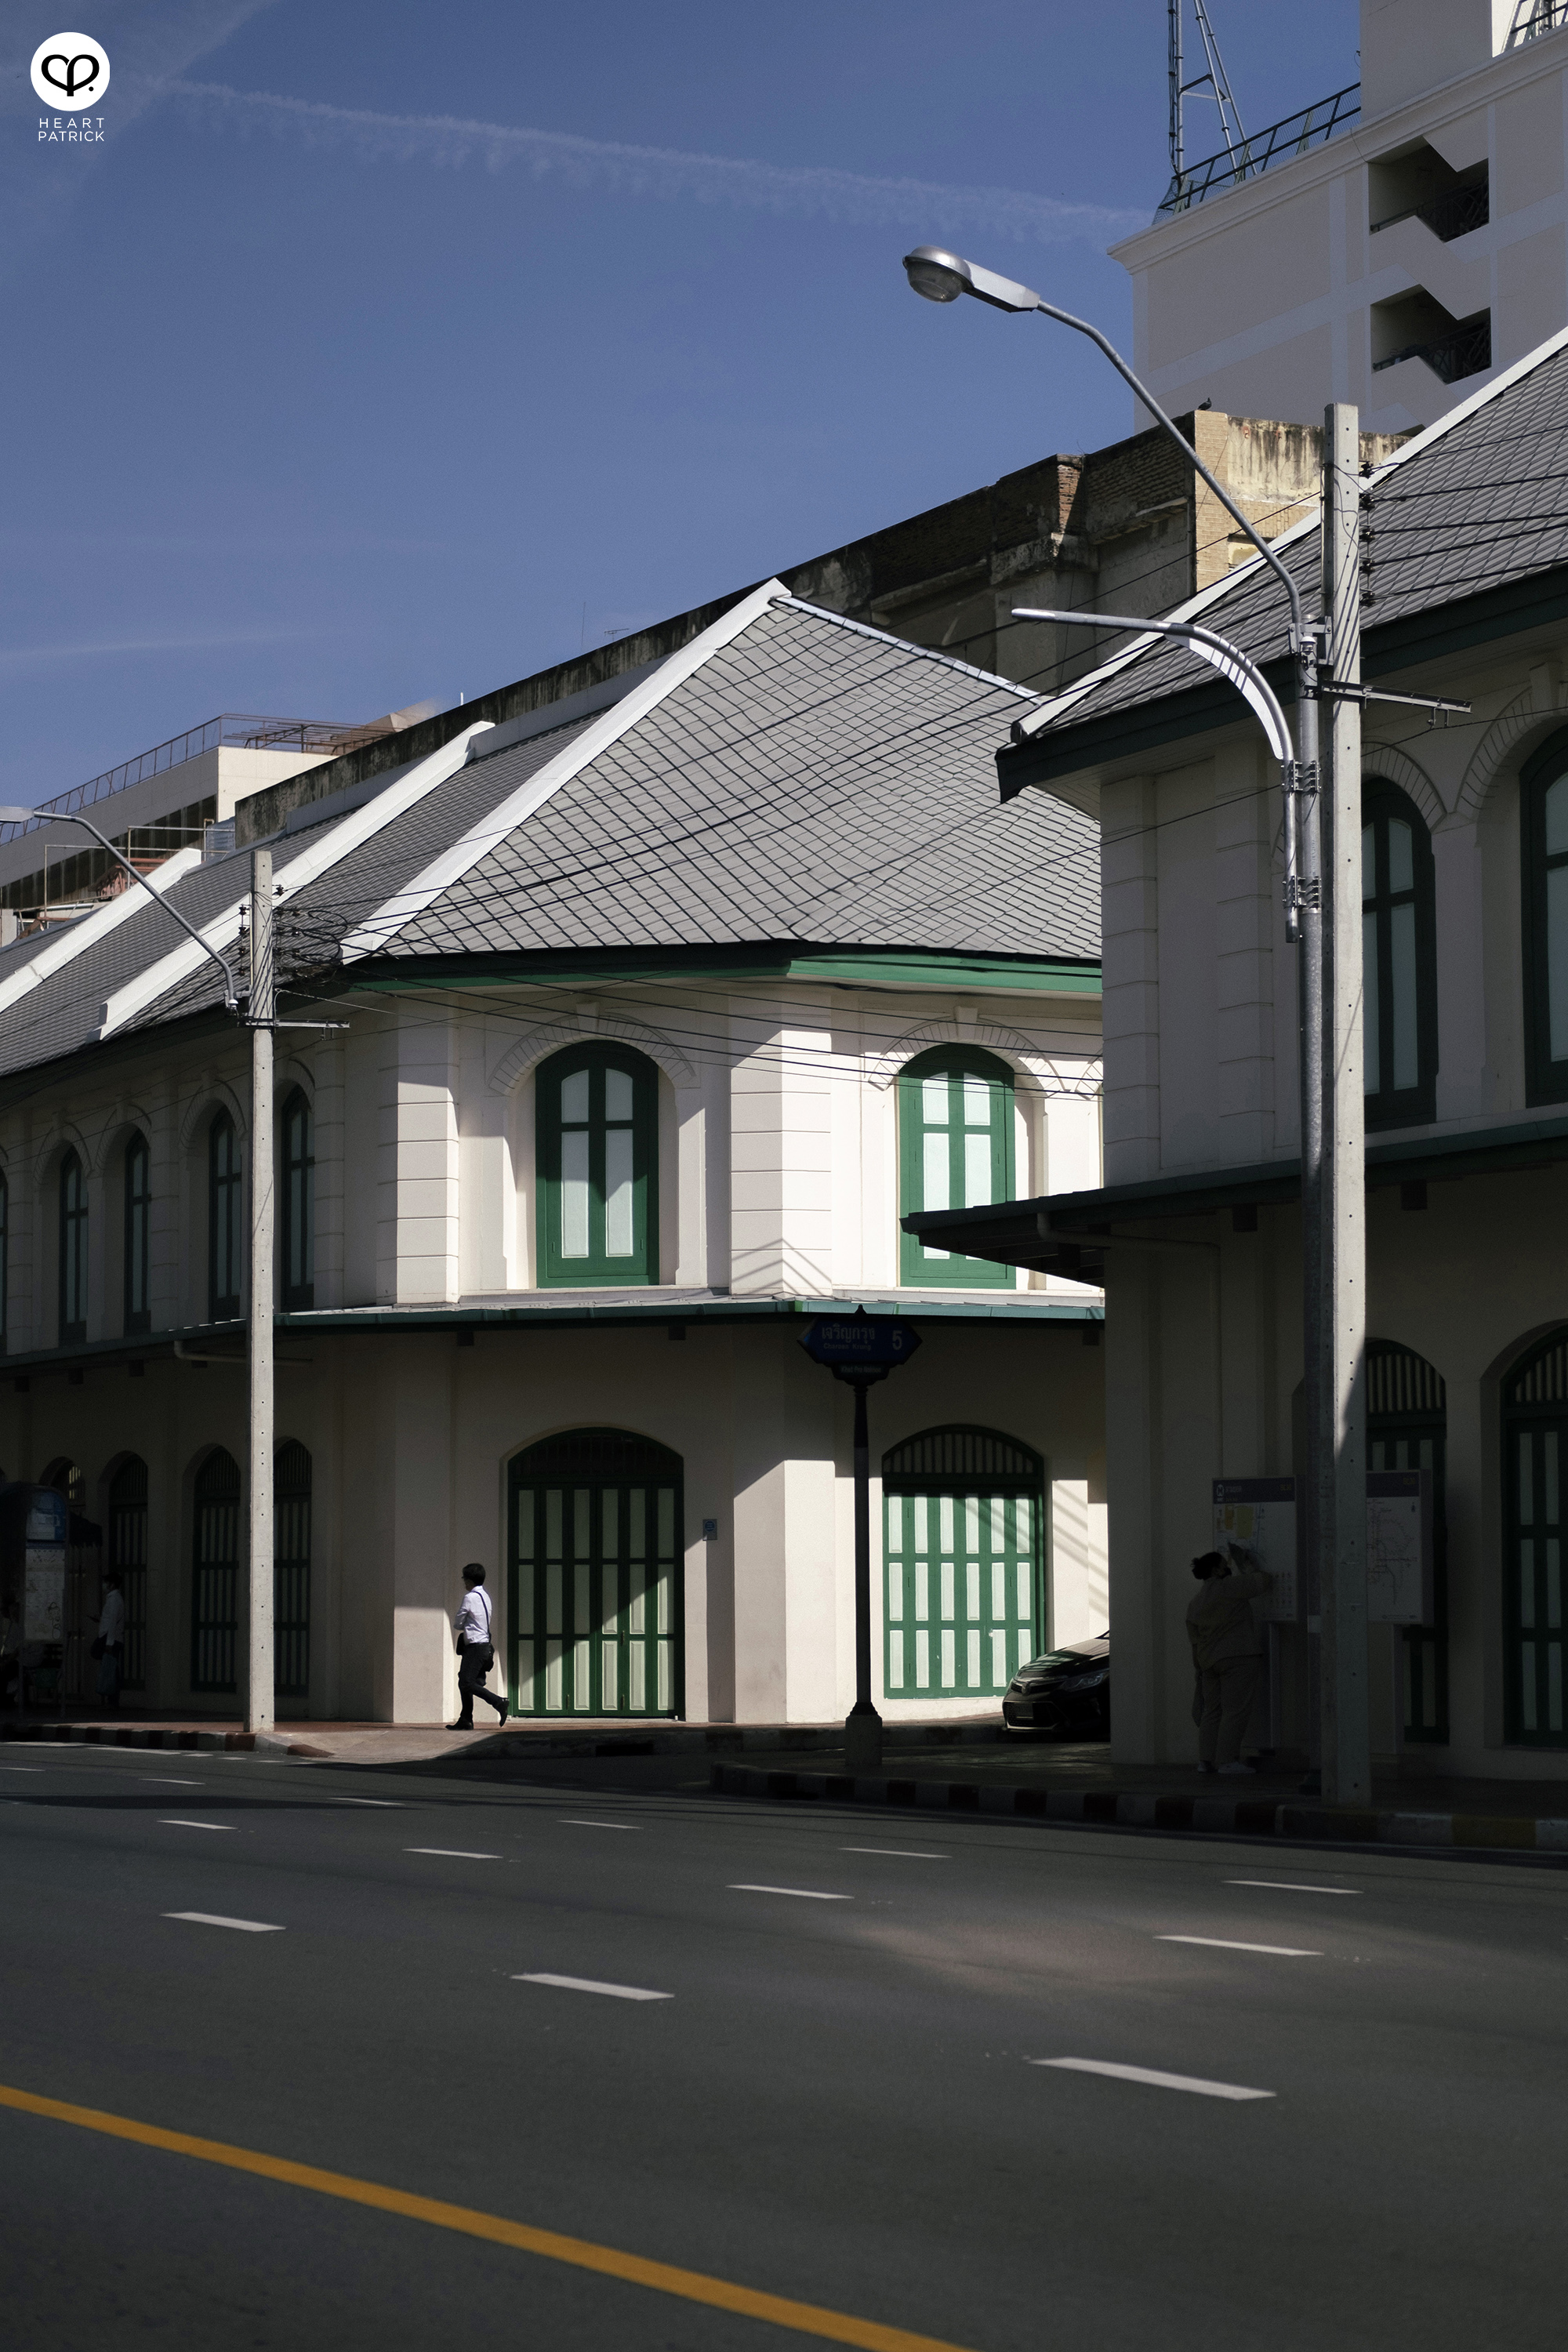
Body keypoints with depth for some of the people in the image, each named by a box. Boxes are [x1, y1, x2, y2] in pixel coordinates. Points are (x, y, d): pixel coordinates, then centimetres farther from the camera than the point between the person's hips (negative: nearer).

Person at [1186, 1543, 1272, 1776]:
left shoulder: (1194, 1603, 12)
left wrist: (1200, 1672, 21)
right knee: (1236, 1709, -6)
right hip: (1239, 1656, -7)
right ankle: (1227, 1761, -10)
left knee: (1212, 1710, 12)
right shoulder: (1230, 1587, -9)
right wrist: (1251, 1562, 14)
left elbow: (1195, 1642, 15)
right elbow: (1265, 1580, -2)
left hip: (1210, 1661, 7)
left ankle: (1206, 1760, 10)